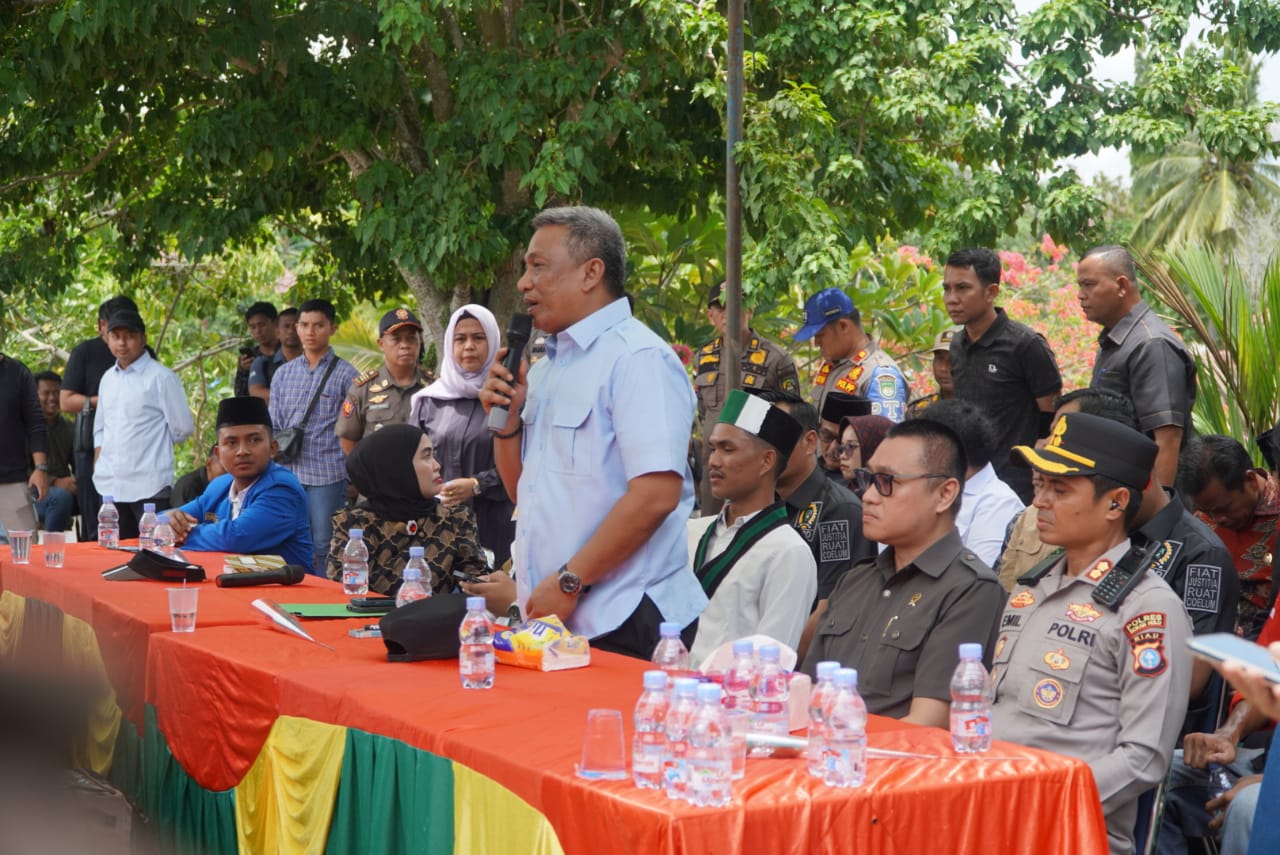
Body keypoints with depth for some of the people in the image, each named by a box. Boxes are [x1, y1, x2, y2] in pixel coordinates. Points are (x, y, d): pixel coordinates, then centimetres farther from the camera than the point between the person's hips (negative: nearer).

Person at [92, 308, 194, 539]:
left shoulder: (161, 378, -5)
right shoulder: (108, 379, 15)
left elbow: (182, 428, -3)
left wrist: (156, 446, 9)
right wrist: (99, 463, 10)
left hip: (149, 487, -6)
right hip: (110, 485, 6)